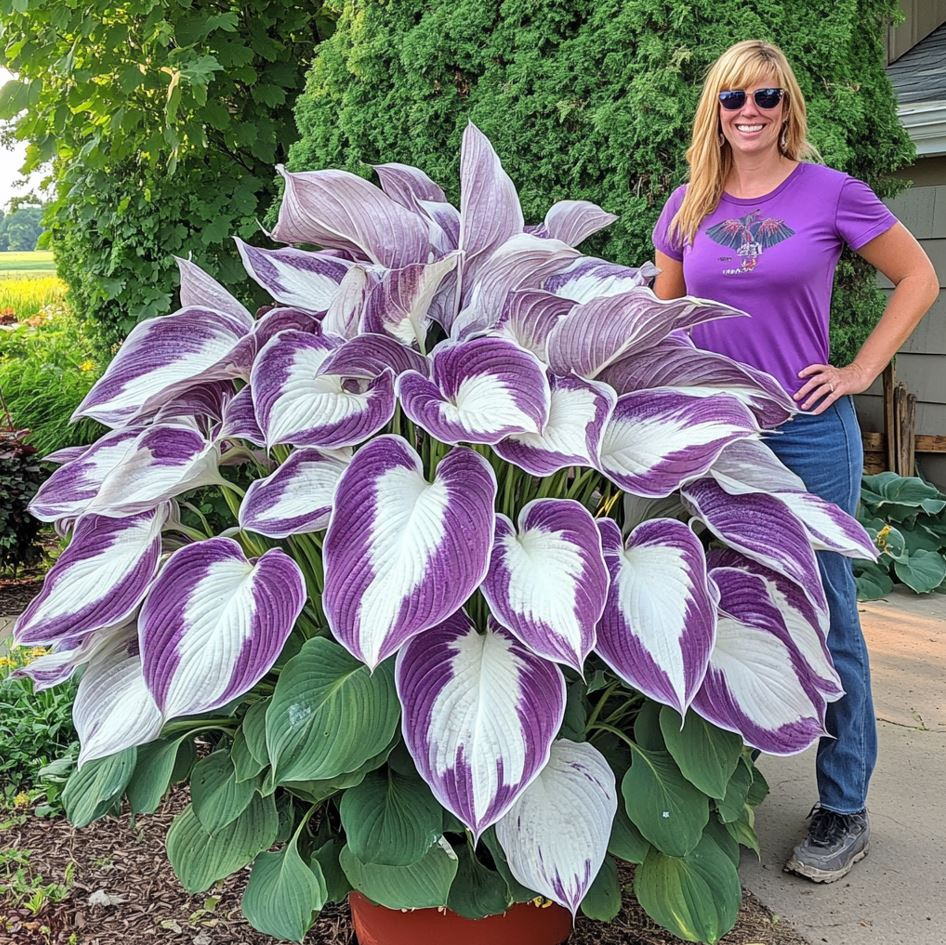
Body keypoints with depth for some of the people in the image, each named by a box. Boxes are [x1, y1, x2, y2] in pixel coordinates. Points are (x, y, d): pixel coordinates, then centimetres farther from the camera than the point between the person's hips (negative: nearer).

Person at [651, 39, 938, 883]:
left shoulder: (832, 194, -3)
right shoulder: (689, 206, 6)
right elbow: (664, 309, 19)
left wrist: (861, 372, -2)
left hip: (808, 432, -3)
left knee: (824, 618, 2)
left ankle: (844, 810, 16)